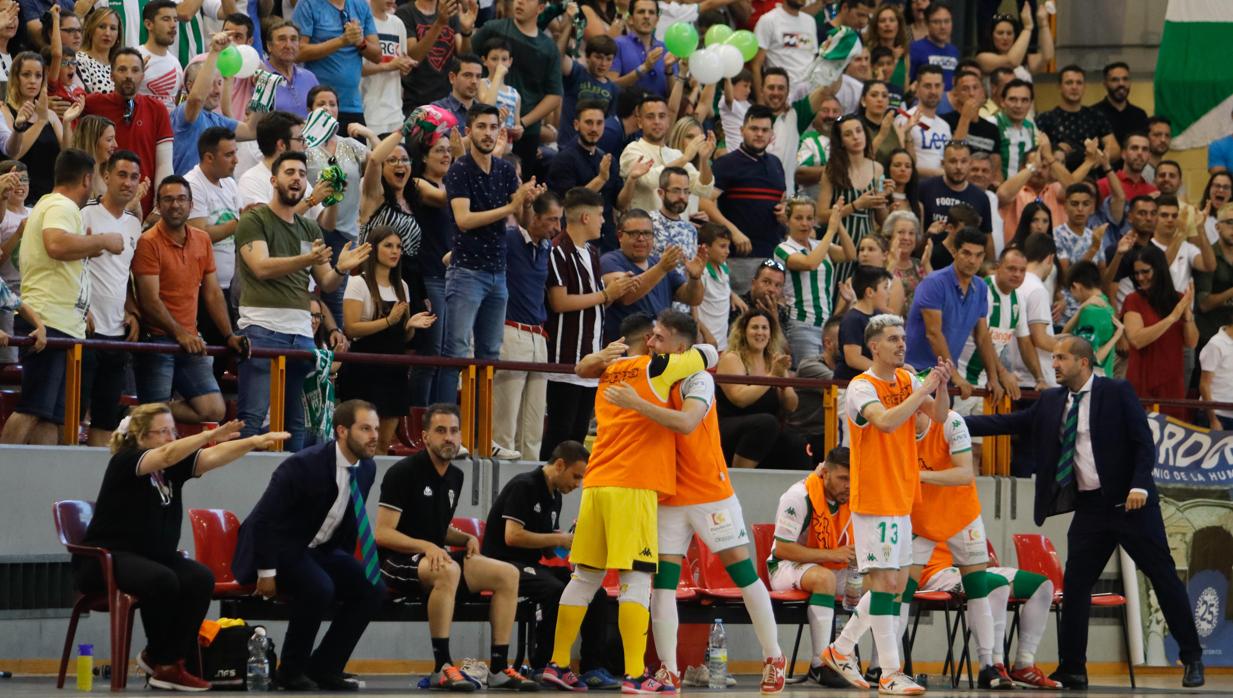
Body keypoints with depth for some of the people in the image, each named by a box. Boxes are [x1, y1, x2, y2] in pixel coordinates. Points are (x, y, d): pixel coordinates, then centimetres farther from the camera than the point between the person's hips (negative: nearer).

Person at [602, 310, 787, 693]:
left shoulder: (698, 379, -14)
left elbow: (686, 423, -31)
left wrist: (638, 404, -34)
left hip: (711, 494, -5)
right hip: (669, 498, 5)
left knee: (743, 571, 0)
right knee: (662, 580, -4)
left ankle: (773, 658, 11)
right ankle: (669, 672, -3)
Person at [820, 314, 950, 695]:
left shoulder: (907, 379, 10)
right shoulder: (861, 387, -12)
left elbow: (939, 413, 3)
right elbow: (886, 421, -29)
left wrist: (941, 385, -16)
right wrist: (925, 387, -25)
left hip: (901, 499, 8)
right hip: (874, 500, -8)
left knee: (897, 581, 12)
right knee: (885, 581, -10)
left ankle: (840, 649, 25)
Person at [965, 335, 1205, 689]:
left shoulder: (1117, 392, -6)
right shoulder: (1051, 402, 10)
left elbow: (1144, 442, -9)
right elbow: (1008, 423, 8)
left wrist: (1140, 485, -21)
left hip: (1130, 502, -5)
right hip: (1089, 507, 5)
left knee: (1164, 577, 0)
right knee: (1075, 585, 1)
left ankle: (1192, 659, 9)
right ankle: (1072, 669, 7)